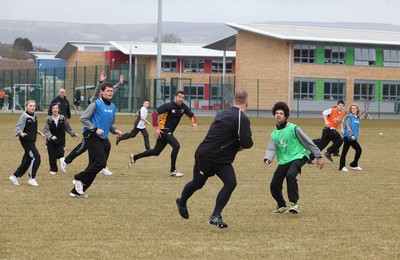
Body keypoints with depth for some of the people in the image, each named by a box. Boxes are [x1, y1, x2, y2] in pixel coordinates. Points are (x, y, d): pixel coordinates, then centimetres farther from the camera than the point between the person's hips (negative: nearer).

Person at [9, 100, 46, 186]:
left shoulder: (34, 116, 12)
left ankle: (15, 176, 20)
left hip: (32, 141, 8)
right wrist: (21, 133, -33)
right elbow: (18, 128, -14)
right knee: (36, 157, -14)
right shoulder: (24, 116, -12)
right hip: (26, 140, -8)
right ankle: (32, 178, -5)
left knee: (27, 161, 9)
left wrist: (40, 133, 17)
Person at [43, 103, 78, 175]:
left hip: (60, 141, 0)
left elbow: (68, 128, 8)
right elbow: (46, 130, -13)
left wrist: (73, 133, -1)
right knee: (52, 156, 2)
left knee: (59, 154, -18)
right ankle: (53, 169, 18)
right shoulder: (48, 119, -8)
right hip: (51, 141, 0)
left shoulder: (62, 118, -4)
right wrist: (51, 136, -28)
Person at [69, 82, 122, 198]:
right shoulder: (96, 104, -7)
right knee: (100, 162, -19)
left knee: (94, 166, 4)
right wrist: (95, 129, -18)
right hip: (92, 137, -8)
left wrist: (115, 130, 6)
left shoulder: (113, 106, 15)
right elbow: (83, 118, -10)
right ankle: (79, 179, -3)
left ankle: (77, 191, 9)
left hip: (104, 139, 8)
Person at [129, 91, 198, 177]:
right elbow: (154, 113, -19)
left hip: (169, 132, 8)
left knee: (156, 152, 14)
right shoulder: (169, 106, -17)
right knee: (176, 146, -21)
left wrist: (194, 123, -11)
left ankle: (134, 157, 28)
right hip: (163, 129, -8)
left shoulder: (183, 107, 2)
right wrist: (156, 128, -22)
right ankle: (173, 171, -11)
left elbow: (192, 115, 12)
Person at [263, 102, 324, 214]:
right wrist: (267, 159, -22)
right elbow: (271, 149, 0)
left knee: (290, 175, -34)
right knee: (274, 186, 0)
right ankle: (282, 206, 27)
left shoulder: (293, 128, -6)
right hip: (283, 161, 6)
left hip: (297, 157, -6)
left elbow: (308, 142, -2)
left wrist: (319, 157, -2)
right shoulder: (274, 134, 11)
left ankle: (293, 203, -24)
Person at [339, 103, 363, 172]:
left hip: (354, 138, 7)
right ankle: (342, 166, 0)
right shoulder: (349, 117, -8)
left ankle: (354, 165, 19)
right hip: (348, 137, -7)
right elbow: (348, 127, -18)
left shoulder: (357, 118, 13)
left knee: (359, 150, 6)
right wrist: (351, 135, -29)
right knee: (345, 151, -5)